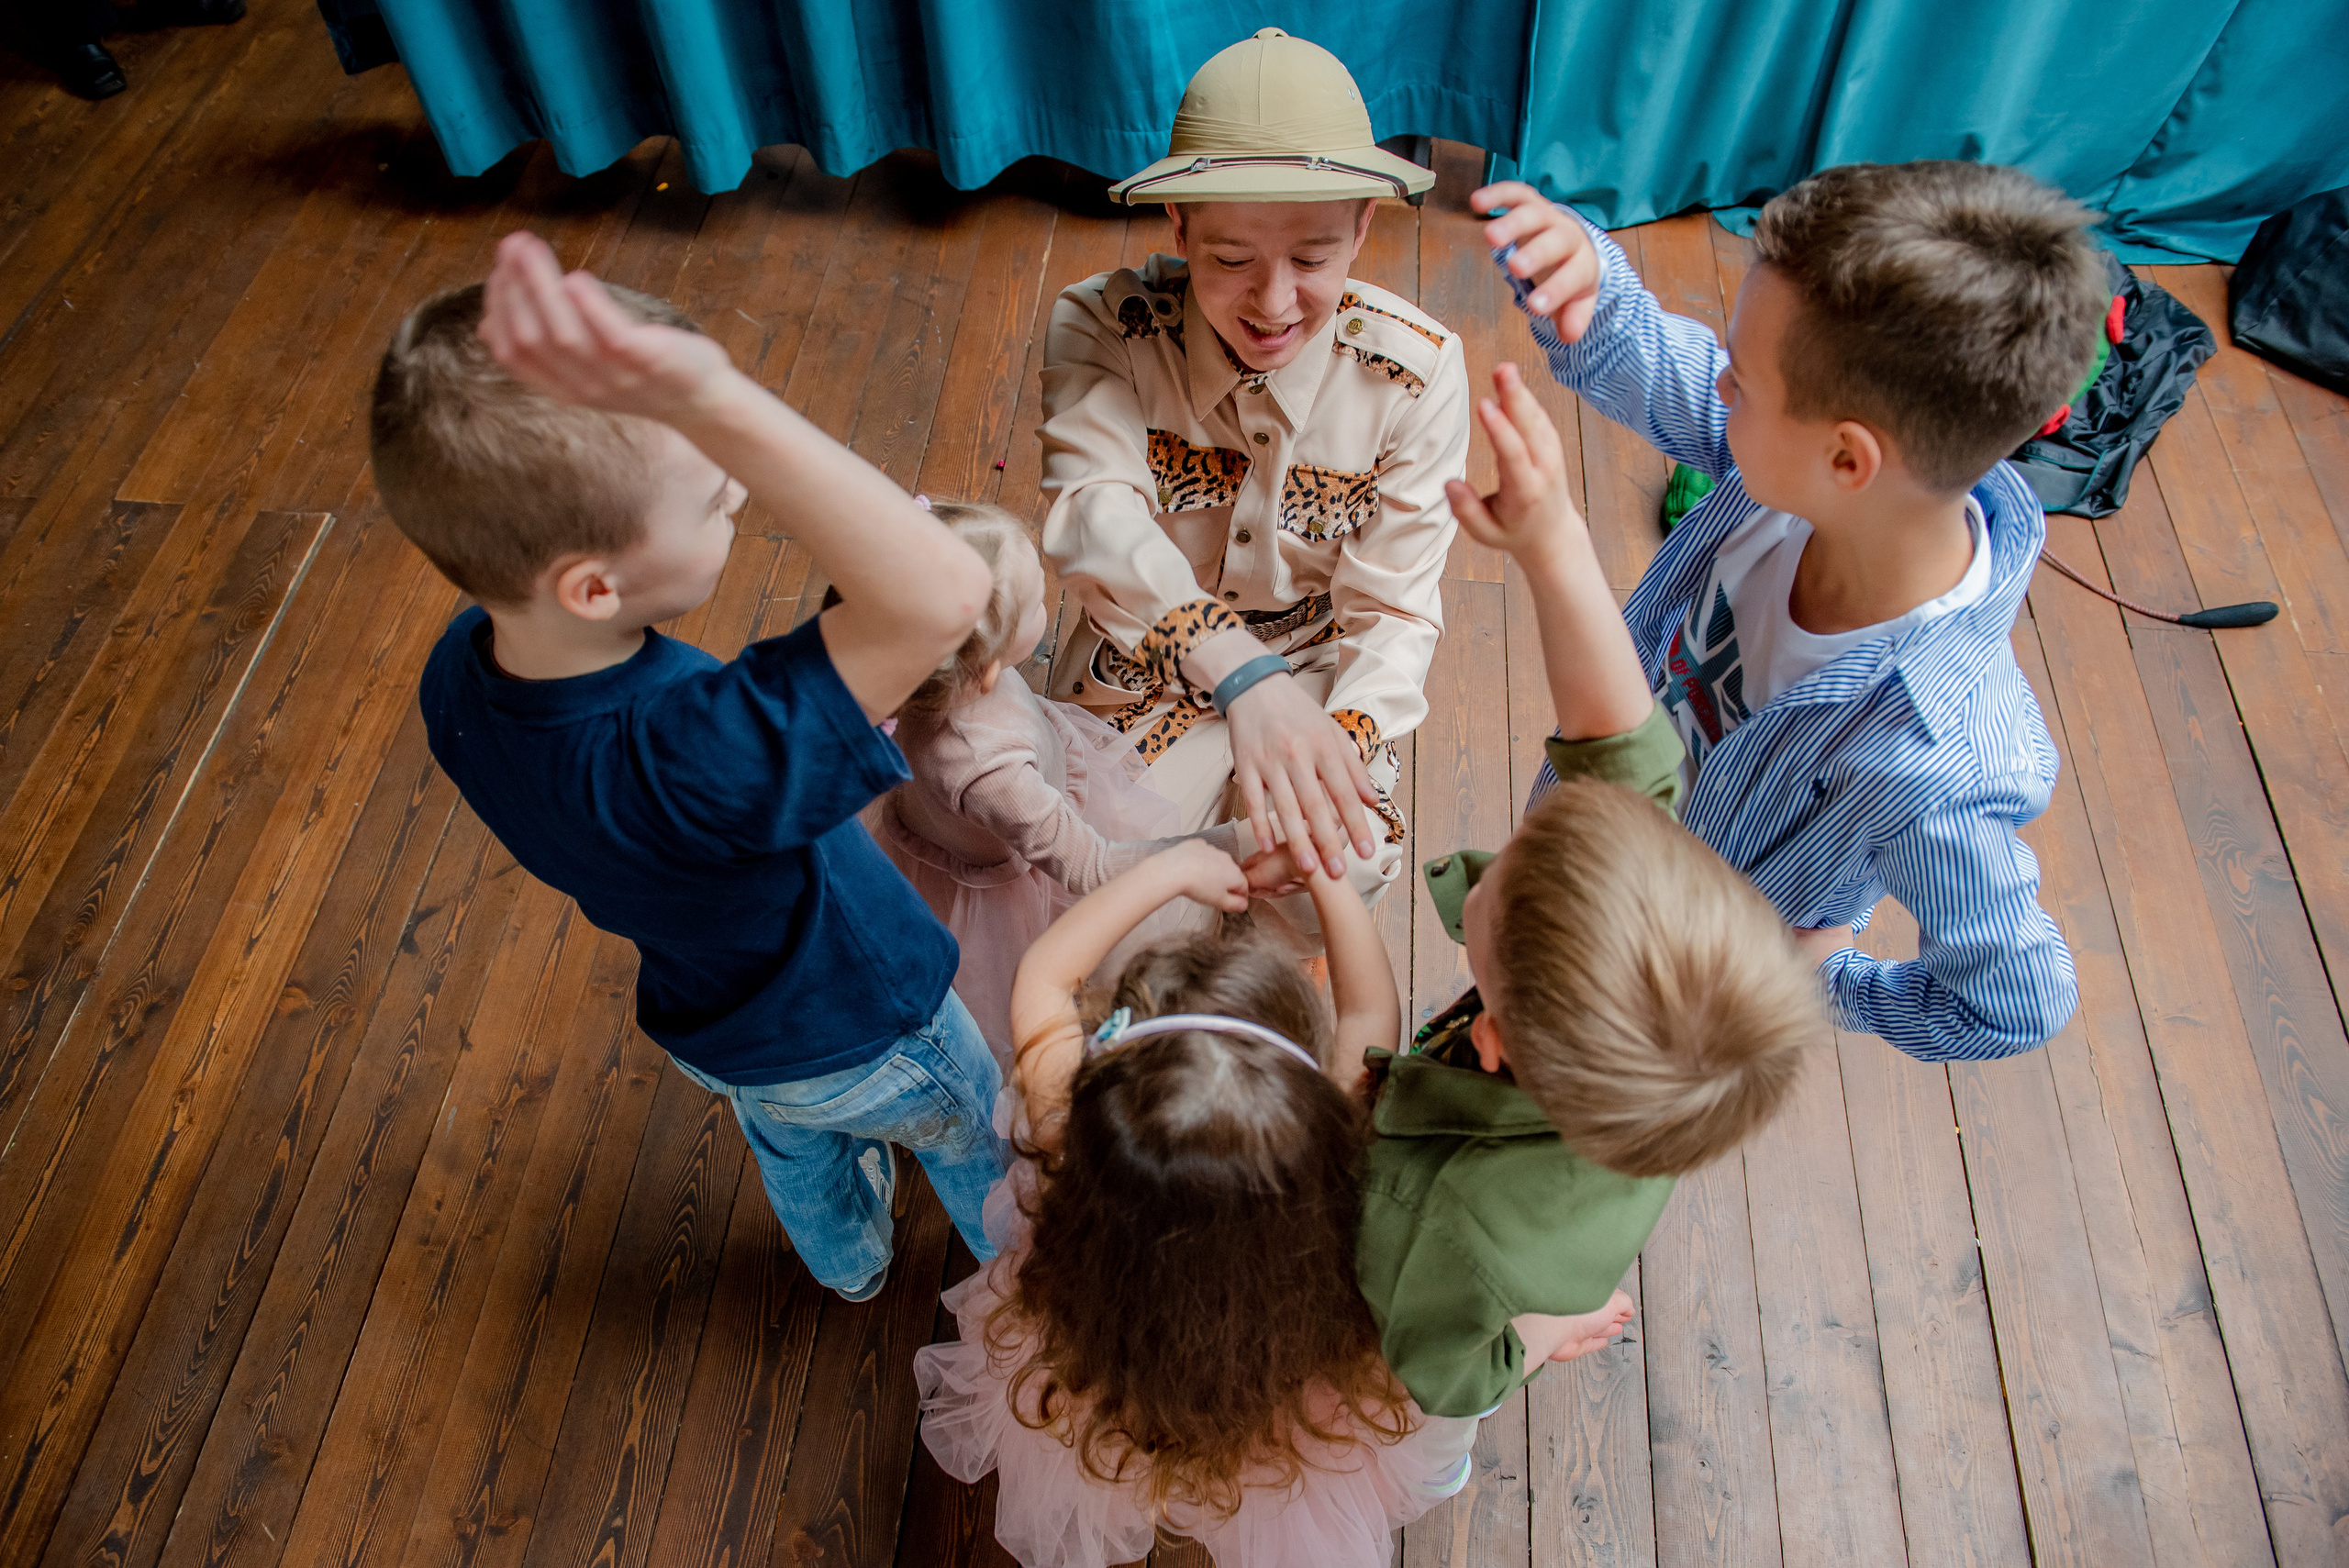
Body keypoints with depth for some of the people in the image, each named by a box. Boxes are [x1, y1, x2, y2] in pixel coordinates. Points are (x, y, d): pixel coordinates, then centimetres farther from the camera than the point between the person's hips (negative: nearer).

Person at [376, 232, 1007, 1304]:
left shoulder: (462, 676, -25)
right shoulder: (690, 760, -51)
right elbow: (943, 594, -62)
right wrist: (710, 398, -72)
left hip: (710, 1017, 6)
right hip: (861, 1036, -6)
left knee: (797, 1154, 38)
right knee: (977, 1148, 29)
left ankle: (849, 1262, 70)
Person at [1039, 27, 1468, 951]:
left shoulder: (1416, 370, -18)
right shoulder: (1101, 328, -20)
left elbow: (1393, 608, -18)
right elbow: (1093, 513, -39)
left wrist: (1336, 741, -41)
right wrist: (1245, 677, -57)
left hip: (1318, 664, 1)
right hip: (1146, 662, 0)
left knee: (1340, 873, -22)